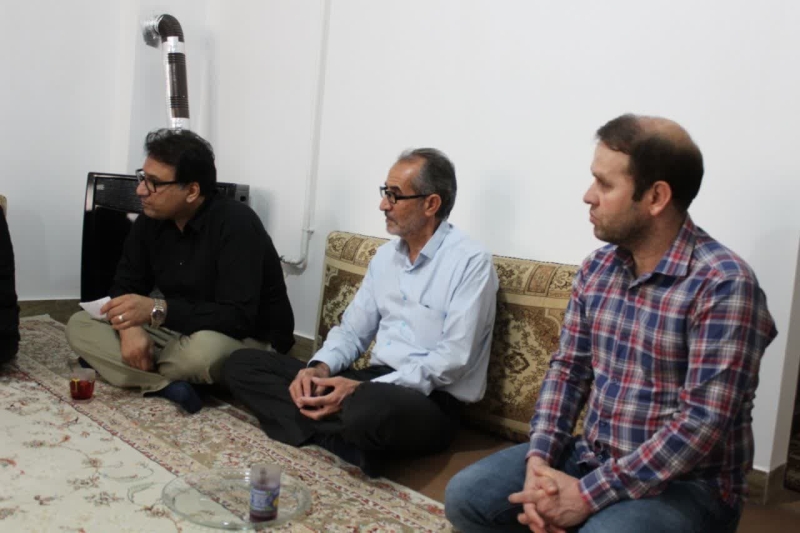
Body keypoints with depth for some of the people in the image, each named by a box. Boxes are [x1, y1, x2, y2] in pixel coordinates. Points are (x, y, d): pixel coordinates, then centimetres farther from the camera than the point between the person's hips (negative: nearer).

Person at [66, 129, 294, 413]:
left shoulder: (236, 224, -25)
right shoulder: (151, 219, -2)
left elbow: (237, 317, -31)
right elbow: (124, 286, 2)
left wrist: (157, 310, -39)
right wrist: (130, 328, -21)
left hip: (249, 342, -6)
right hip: (179, 331, 7)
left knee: (204, 350, -40)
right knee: (79, 325, -4)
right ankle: (167, 384, -22)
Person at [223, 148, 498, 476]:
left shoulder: (470, 262, -10)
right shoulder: (385, 256, 13)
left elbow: (453, 360, -18)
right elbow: (352, 330, 14)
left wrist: (362, 388, -23)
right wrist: (320, 368, -8)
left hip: (430, 400, -7)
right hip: (373, 384, 8)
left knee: (372, 407, -44)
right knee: (242, 364, 0)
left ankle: (315, 426, -10)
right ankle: (350, 442, -15)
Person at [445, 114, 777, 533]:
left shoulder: (723, 284, -20)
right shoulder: (597, 268, 2)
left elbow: (703, 423, -24)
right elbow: (567, 369, 5)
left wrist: (588, 496, -23)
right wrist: (539, 460, -10)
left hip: (686, 483, -5)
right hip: (593, 458, 6)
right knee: (465, 495, -5)